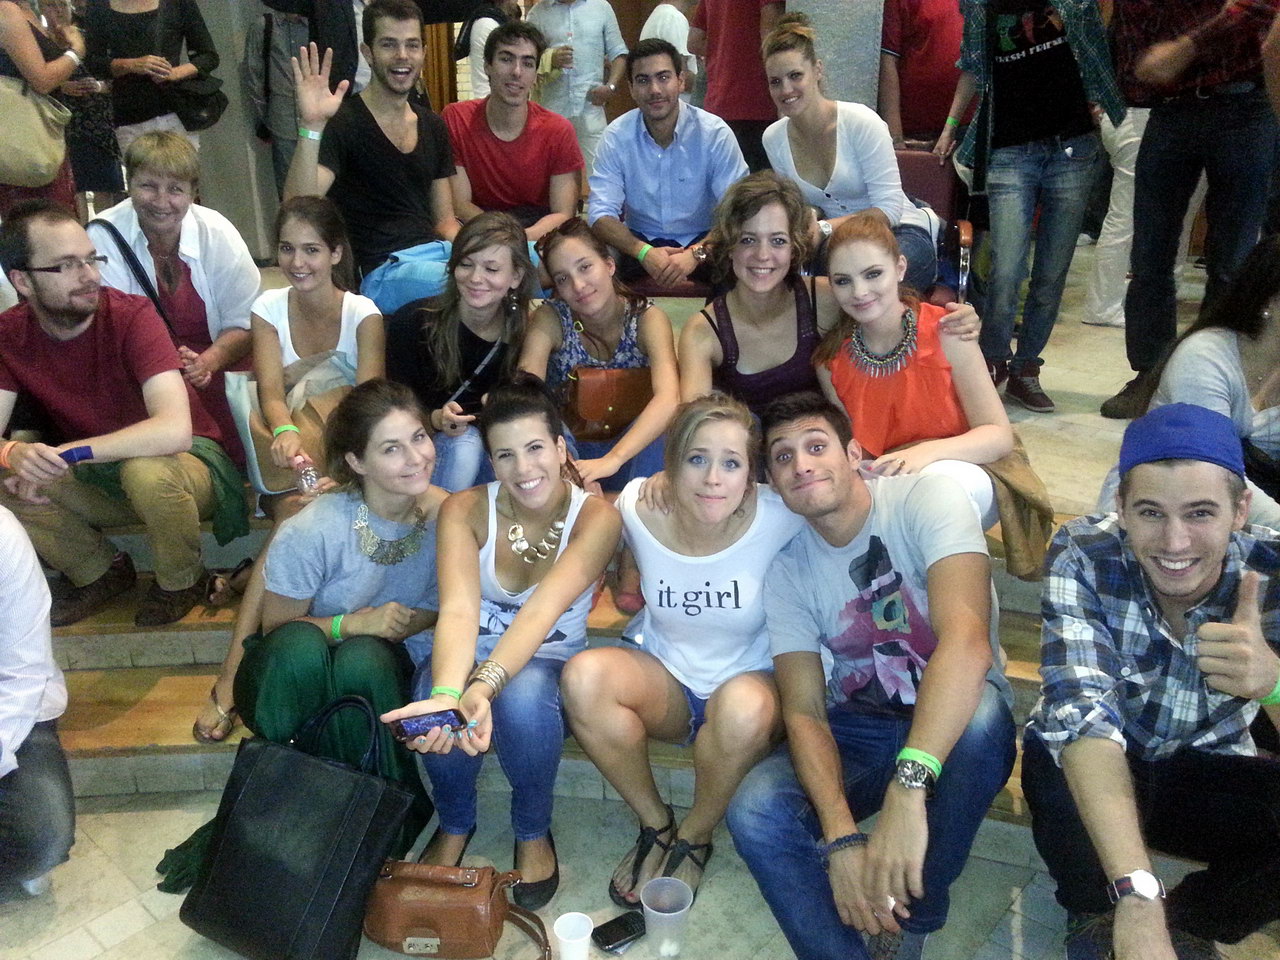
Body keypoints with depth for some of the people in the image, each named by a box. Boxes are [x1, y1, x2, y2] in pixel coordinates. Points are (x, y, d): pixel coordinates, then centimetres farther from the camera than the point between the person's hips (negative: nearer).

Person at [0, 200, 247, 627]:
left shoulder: (132, 316, -23)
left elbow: (174, 431, -35)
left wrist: (62, 454, -37)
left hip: (189, 460, -4)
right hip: (98, 477, 5)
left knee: (145, 470, -37)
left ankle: (182, 580, -5)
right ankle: (100, 572, 8)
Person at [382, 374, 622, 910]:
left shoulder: (595, 517, -18)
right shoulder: (465, 510, -13)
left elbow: (542, 611, -33)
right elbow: (458, 610, -30)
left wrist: (483, 686, -51)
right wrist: (449, 693, -51)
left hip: (549, 664, -1)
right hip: (470, 659, 2)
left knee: (522, 694, -36)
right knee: (433, 694, -33)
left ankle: (533, 833, -5)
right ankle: (455, 825, 0)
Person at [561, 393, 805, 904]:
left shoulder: (779, 519, -21)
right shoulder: (638, 508, -13)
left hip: (752, 680, -2)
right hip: (665, 680, 2)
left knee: (746, 706, -38)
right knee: (584, 675, -28)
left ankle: (695, 837, -6)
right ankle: (655, 823, -4)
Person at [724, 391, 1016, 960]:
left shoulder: (926, 501, -17)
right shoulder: (787, 571, -3)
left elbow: (967, 640, -33)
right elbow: (804, 711, -9)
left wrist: (906, 790, -44)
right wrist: (841, 840, -27)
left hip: (951, 722, -2)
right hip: (855, 731, 2)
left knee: (981, 714, -37)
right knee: (755, 812, -25)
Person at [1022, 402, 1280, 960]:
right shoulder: (1083, 555, -25)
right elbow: (1081, 713, -35)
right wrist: (1138, 897, -46)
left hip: (1210, 779, 2)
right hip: (1094, 774, -1)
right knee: (1052, 757, -35)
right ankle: (1099, 912, -2)